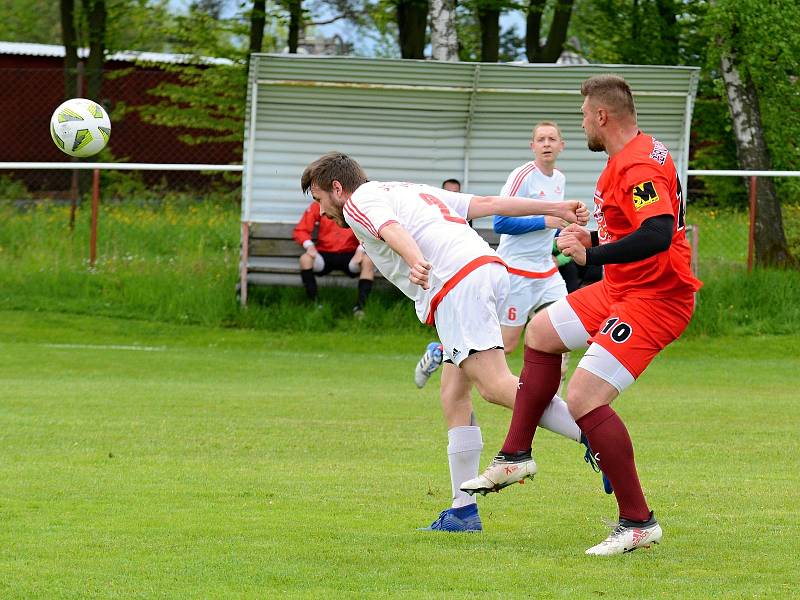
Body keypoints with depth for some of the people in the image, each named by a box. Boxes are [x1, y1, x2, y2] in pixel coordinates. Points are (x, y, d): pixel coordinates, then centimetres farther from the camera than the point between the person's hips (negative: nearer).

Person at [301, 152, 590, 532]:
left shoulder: (359, 203, 8)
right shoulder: (411, 191, 33)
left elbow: (393, 229, -16)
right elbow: (488, 204, 26)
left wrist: (417, 263, -38)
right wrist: (557, 210, 21)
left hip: (457, 283, -9)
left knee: (496, 386, -18)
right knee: (453, 395, 11)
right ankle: (464, 510, 9)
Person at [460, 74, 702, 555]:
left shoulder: (638, 166, -23)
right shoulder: (632, 156, 11)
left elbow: (658, 234, -37)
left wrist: (592, 254, -35)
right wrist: (594, 239, 11)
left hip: (654, 298, -11)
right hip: (622, 289, 11)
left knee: (583, 398, -19)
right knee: (541, 331, 23)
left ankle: (638, 522, -13)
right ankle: (516, 457, 30)